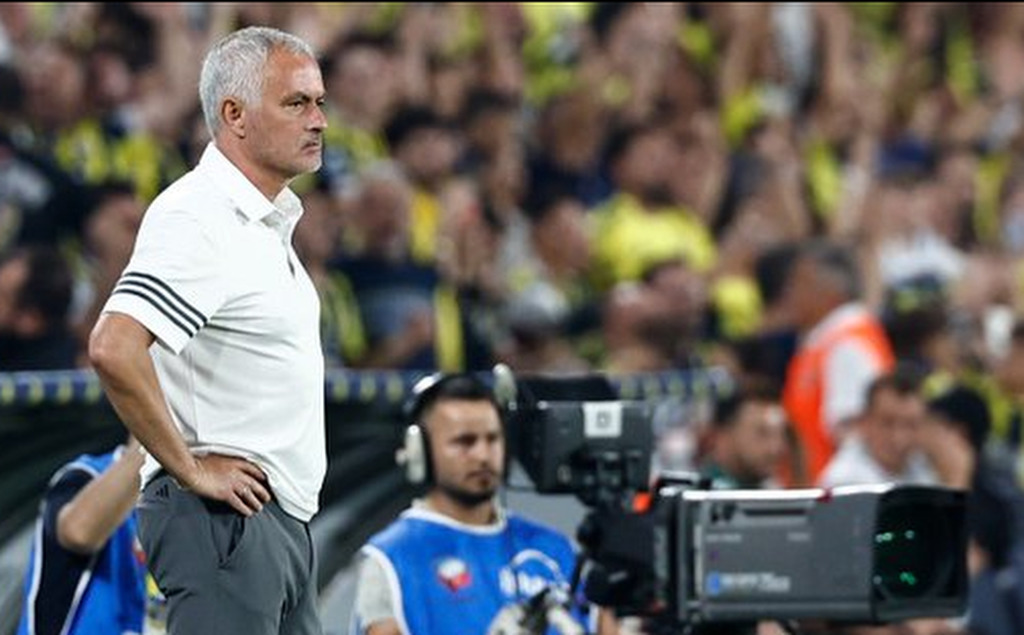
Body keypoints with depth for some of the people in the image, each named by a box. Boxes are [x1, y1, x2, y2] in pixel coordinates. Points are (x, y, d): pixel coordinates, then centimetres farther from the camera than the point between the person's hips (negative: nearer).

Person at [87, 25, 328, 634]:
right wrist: (191, 470, -20)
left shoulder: (268, 222, 17)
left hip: (281, 516, 10)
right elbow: (114, 348, -29)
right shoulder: (199, 219, -16)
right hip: (223, 516, -10)